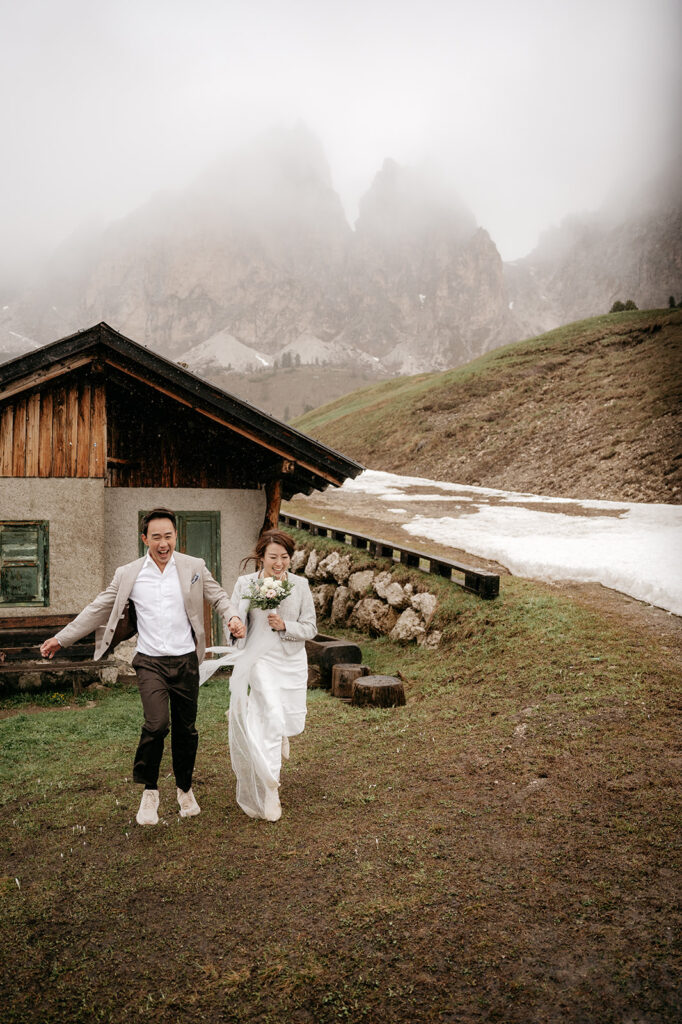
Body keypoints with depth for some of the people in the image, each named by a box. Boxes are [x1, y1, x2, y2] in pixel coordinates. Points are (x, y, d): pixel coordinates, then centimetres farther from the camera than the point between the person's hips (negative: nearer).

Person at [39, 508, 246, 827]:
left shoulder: (194, 567, 1)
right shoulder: (127, 574, 1)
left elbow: (218, 596, 5)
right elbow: (98, 609, 8)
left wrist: (234, 617, -17)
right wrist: (61, 638, 10)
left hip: (186, 661, 1)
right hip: (150, 662, -1)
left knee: (186, 729, 10)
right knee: (156, 724, -18)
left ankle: (185, 788, 34)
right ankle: (149, 791, 6)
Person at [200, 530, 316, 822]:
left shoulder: (300, 585, 0)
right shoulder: (245, 584, -4)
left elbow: (310, 628, 2)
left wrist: (284, 625, -14)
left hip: (292, 663, 3)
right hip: (260, 660, -3)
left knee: (292, 723, 9)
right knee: (273, 715, -19)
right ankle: (270, 787, -5)